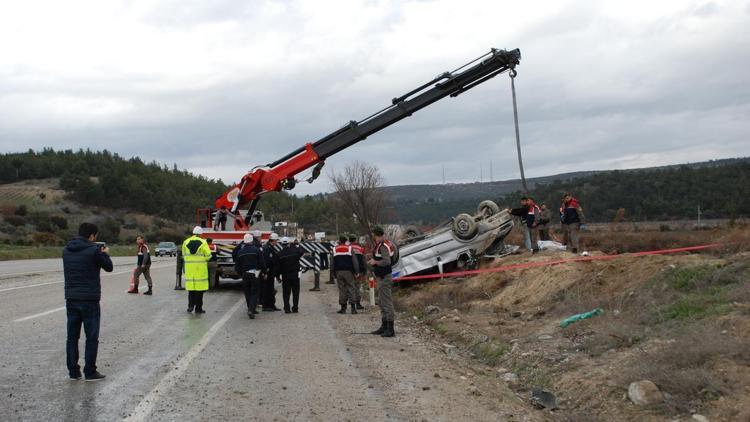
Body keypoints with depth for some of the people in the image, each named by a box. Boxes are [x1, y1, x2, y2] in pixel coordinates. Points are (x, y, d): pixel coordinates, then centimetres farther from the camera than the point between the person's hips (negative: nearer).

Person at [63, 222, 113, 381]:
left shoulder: (66, 250, 6)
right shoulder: (93, 250, -13)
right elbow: (108, 267, -2)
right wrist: (105, 254, 18)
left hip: (71, 299, 5)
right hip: (89, 300, -5)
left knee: (72, 337, 11)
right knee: (92, 337, 4)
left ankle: (73, 371, 14)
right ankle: (90, 372, 7)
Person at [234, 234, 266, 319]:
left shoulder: (240, 252, 3)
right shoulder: (257, 250, -7)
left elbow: (237, 265, 8)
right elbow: (262, 263, -7)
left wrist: (239, 272, 22)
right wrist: (264, 272, 6)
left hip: (245, 274, 3)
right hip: (255, 274, -3)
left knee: (247, 293, 16)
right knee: (254, 293, -1)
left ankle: (251, 309, 23)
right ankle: (251, 310, -16)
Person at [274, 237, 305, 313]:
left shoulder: (278, 255, -7)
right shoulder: (295, 250, -6)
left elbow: (277, 267, -4)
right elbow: (302, 252, 17)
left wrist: (278, 276, 7)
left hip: (285, 276, 0)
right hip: (295, 275, 0)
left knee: (286, 293, 8)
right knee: (296, 292, 9)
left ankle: (287, 309, 4)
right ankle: (295, 308, 10)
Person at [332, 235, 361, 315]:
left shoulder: (334, 249, 7)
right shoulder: (350, 248, 0)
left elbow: (332, 263, 8)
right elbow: (354, 261, -3)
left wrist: (334, 273, 14)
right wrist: (357, 272, 0)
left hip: (338, 272, 2)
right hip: (348, 272, -2)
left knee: (342, 289, 6)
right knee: (351, 288, 1)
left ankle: (343, 308, 6)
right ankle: (353, 307, -4)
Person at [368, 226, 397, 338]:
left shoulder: (384, 246, -20)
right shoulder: (387, 243, 11)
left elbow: (387, 261, -30)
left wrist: (375, 262, -15)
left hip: (384, 278, -11)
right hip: (381, 278, 11)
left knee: (387, 303, -8)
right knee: (382, 303, 17)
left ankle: (390, 329, -6)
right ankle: (384, 326, 27)